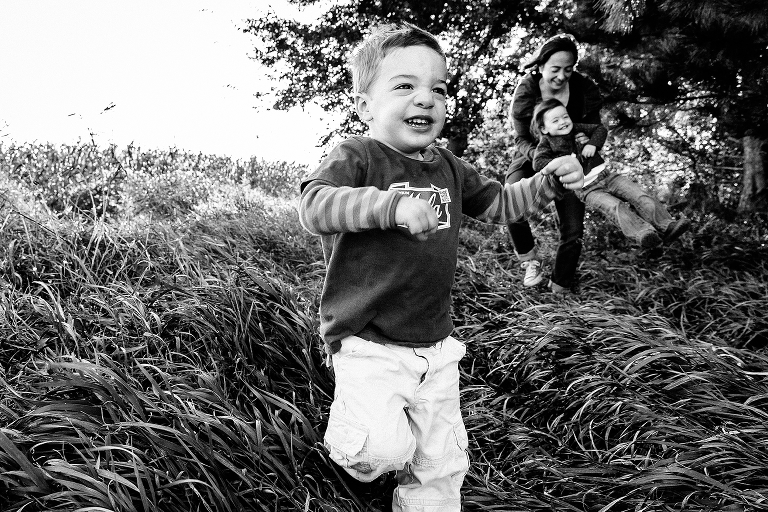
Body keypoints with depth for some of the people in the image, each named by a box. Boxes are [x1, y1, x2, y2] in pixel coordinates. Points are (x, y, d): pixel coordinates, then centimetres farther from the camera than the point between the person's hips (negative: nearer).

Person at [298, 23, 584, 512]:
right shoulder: (356, 157, -13)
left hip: (436, 348, 7)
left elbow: (498, 202, 22)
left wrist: (550, 181, 6)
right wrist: (393, 204, -44)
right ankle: (351, 429, 13)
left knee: (441, 466, 13)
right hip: (369, 346, -6)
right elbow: (315, 205, -31)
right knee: (385, 450, -21)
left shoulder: (447, 167, 9)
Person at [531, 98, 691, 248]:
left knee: (640, 196, -14)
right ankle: (643, 233, -50)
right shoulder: (547, 143, 0)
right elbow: (538, 163, -15)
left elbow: (601, 129, 17)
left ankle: (666, 225, -21)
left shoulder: (577, 129, 12)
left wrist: (592, 143, -3)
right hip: (587, 190, -5)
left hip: (605, 175, 5)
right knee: (615, 206, -32)